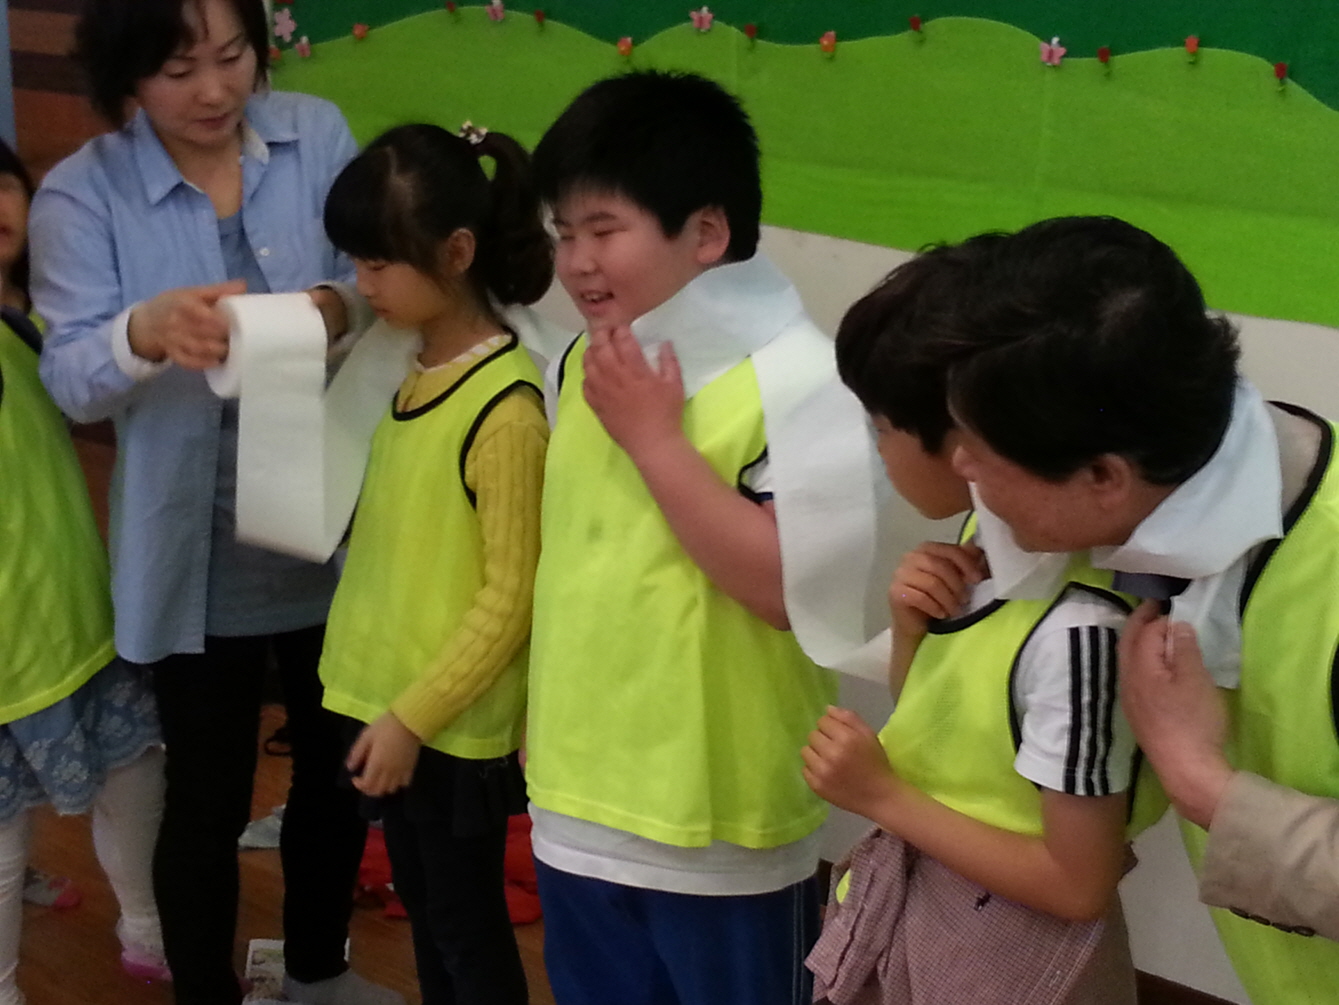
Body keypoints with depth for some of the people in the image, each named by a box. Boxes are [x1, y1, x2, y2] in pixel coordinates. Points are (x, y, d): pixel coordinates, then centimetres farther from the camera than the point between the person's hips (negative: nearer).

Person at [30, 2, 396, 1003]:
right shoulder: (82, 194, -9)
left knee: (339, 771, 21)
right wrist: (146, 332, -37)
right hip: (197, 557, -3)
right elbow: (71, 378, -15)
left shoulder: (318, 134, -3)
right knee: (208, 802, 10)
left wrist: (340, 308, -29)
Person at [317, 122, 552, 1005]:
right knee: (422, 910, 21)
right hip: (394, 702, 7)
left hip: (457, 725, -7)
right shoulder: (412, 369, 3)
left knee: (468, 927, 10)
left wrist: (416, 715, -16)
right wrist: (392, 708, 8)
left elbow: (511, 595, -19)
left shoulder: (505, 407, -22)